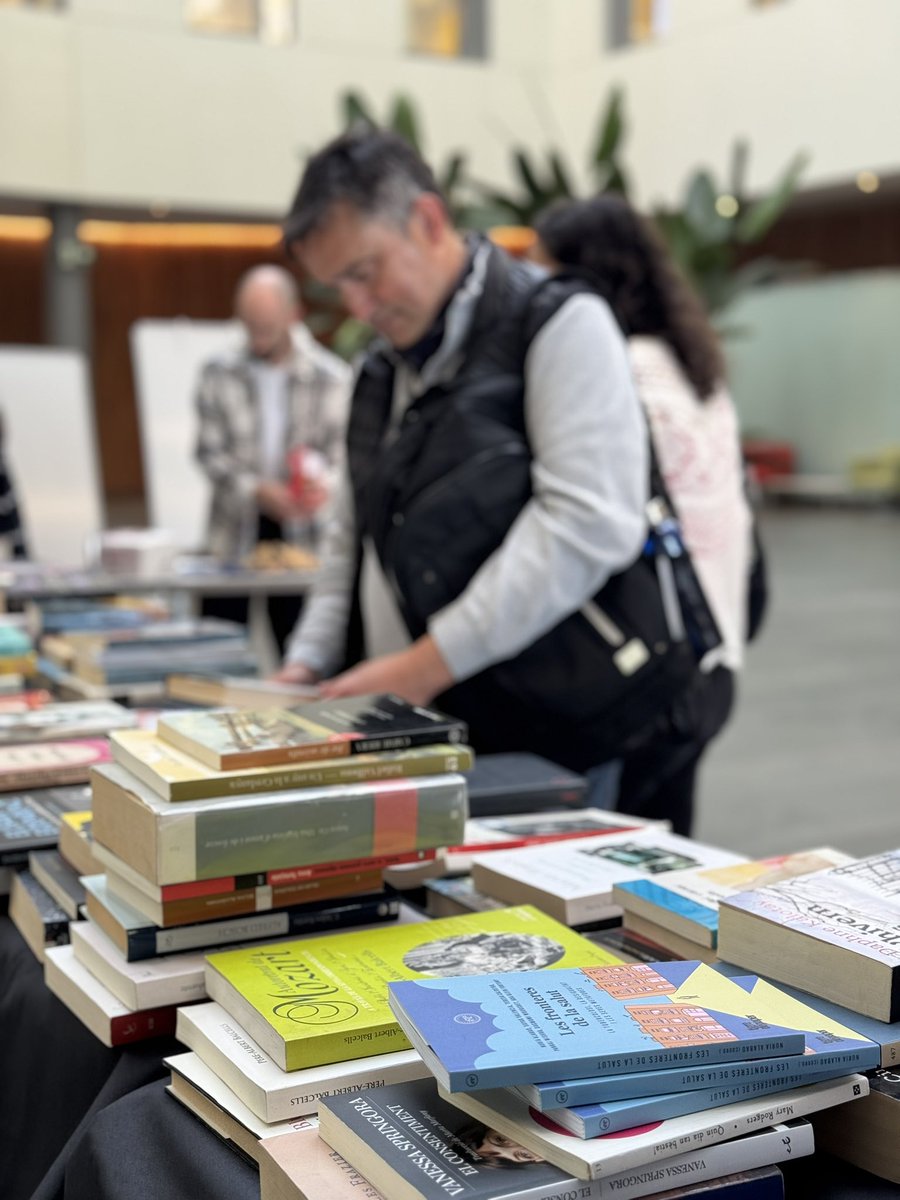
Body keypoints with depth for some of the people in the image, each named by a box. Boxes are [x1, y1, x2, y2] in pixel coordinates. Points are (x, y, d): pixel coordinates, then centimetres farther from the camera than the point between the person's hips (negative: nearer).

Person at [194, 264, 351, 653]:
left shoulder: (333, 378, -1)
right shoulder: (218, 374, 4)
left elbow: (341, 452, -2)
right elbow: (209, 452, -1)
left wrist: (322, 484, -26)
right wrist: (256, 490, -18)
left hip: (300, 534, -1)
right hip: (233, 536, 1)